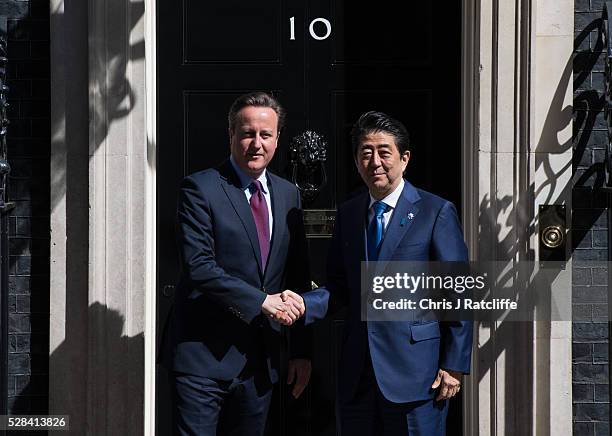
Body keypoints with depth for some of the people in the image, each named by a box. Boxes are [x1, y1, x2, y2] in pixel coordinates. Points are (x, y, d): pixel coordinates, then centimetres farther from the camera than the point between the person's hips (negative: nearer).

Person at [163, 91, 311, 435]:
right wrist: (263, 301, -18)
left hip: (261, 361, 6)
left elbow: (298, 278, 14)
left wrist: (301, 351, 12)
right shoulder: (200, 188, -6)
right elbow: (198, 266, -16)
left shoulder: (288, 195, 12)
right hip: (203, 357, -5)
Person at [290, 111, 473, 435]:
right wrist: (304, 304, -8)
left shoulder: (437, 212, -4)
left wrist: (454, 366, -8)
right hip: (358, 375, 5)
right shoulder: (347, 214, 11)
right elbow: (339, 286, 12)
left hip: (415, 371, -5)